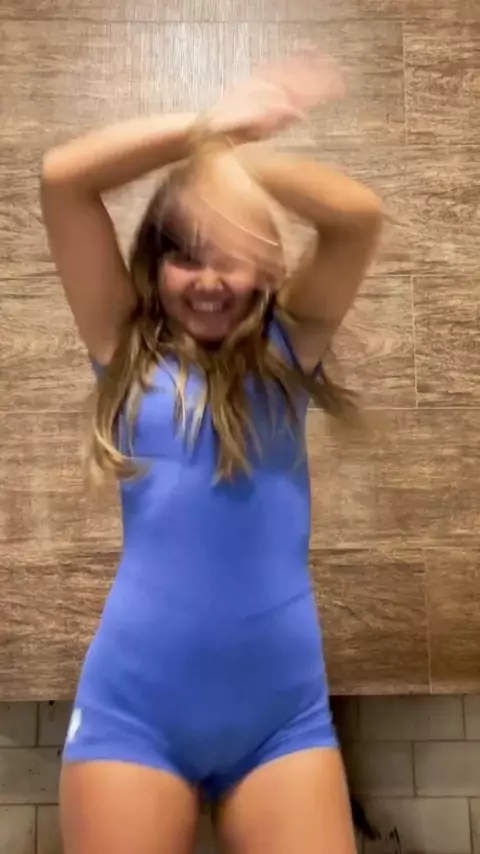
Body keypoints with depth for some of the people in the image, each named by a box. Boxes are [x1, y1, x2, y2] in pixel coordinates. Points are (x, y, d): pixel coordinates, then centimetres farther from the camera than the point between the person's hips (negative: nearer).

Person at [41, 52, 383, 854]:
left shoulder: (287, 345, 7)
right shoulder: (127, 348, 5)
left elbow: (359, 213, -6)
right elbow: (61, 178, -3)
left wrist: (230, 150, -6)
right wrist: (210, 124, -1)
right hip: (133, 703, 0)